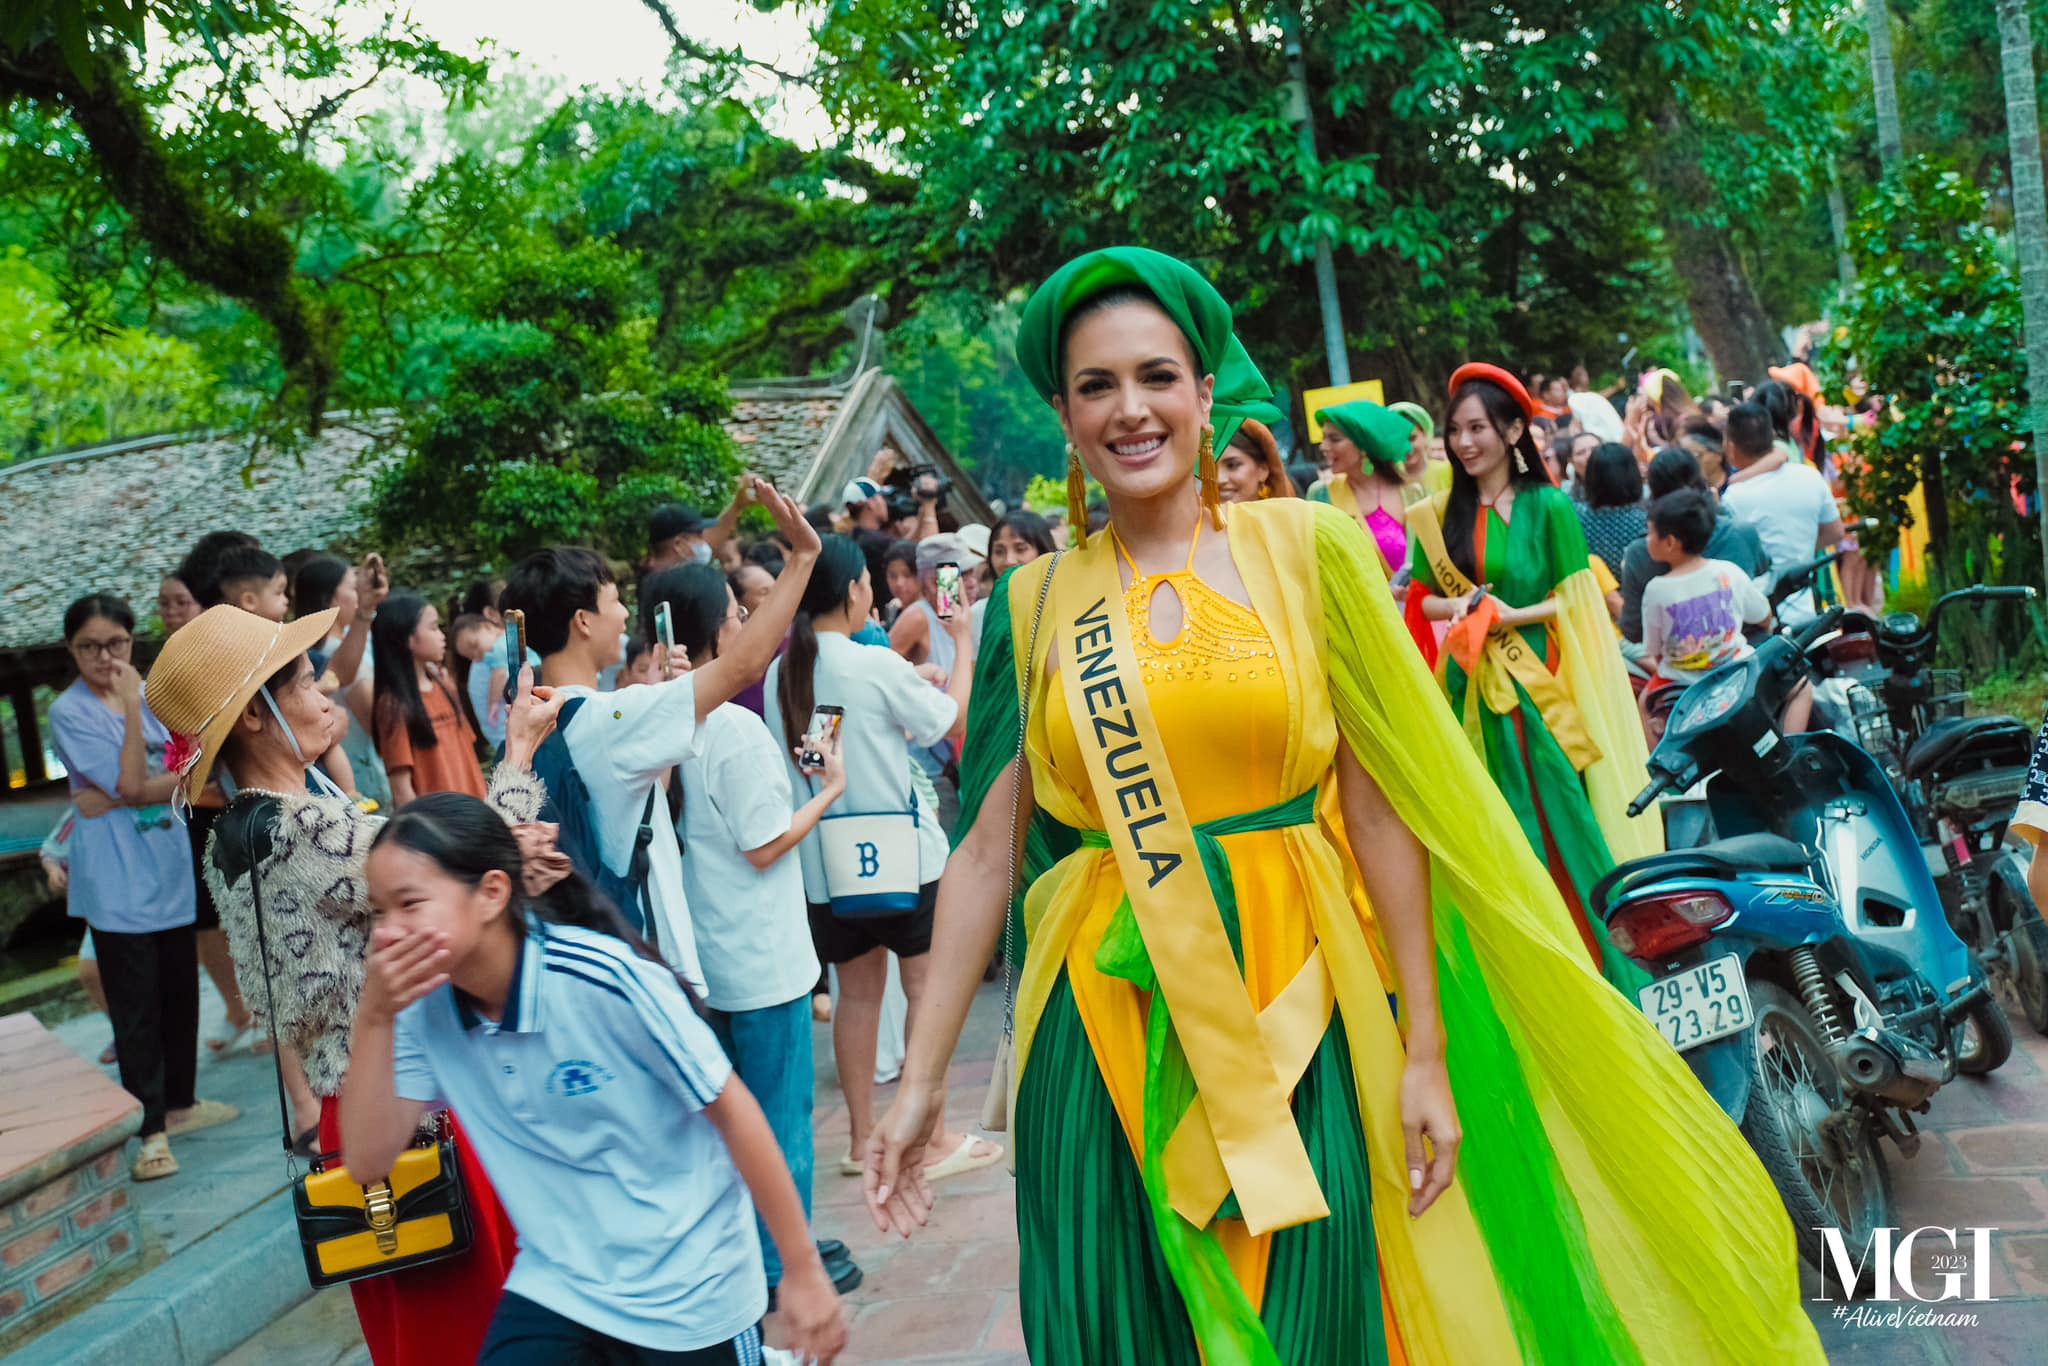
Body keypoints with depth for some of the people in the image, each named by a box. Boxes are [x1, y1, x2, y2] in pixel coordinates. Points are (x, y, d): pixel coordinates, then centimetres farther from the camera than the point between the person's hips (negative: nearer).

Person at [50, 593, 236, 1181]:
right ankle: (150, 1131, 4)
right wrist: (132, 708, -19)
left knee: (180, 993, 14)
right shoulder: (70, 712, -9)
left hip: (169, 867, 6)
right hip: (118, 882, -6)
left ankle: (179, 1103, 29)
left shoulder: (152, 693, 8)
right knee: (135, 1006, -3)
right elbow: (130, 785, -17)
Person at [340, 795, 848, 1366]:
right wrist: (374, 1019, -23)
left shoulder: (607, 979, -25)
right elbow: (368, 1158, -9)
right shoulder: (426, 1007, -9)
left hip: (690, 1291, -4)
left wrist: (802, 1269, -12)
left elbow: (732, 1108, -17)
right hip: (554, 1286, 4)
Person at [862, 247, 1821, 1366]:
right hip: (1103, 1027, 1)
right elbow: (986, 847, 3)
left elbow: (1381, 807, -2)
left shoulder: (1304, 548, 1)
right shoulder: (1034, 604, 5)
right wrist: (921, 1076, 1)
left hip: (1294, 1012, -1)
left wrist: (1426, 1046, -5)